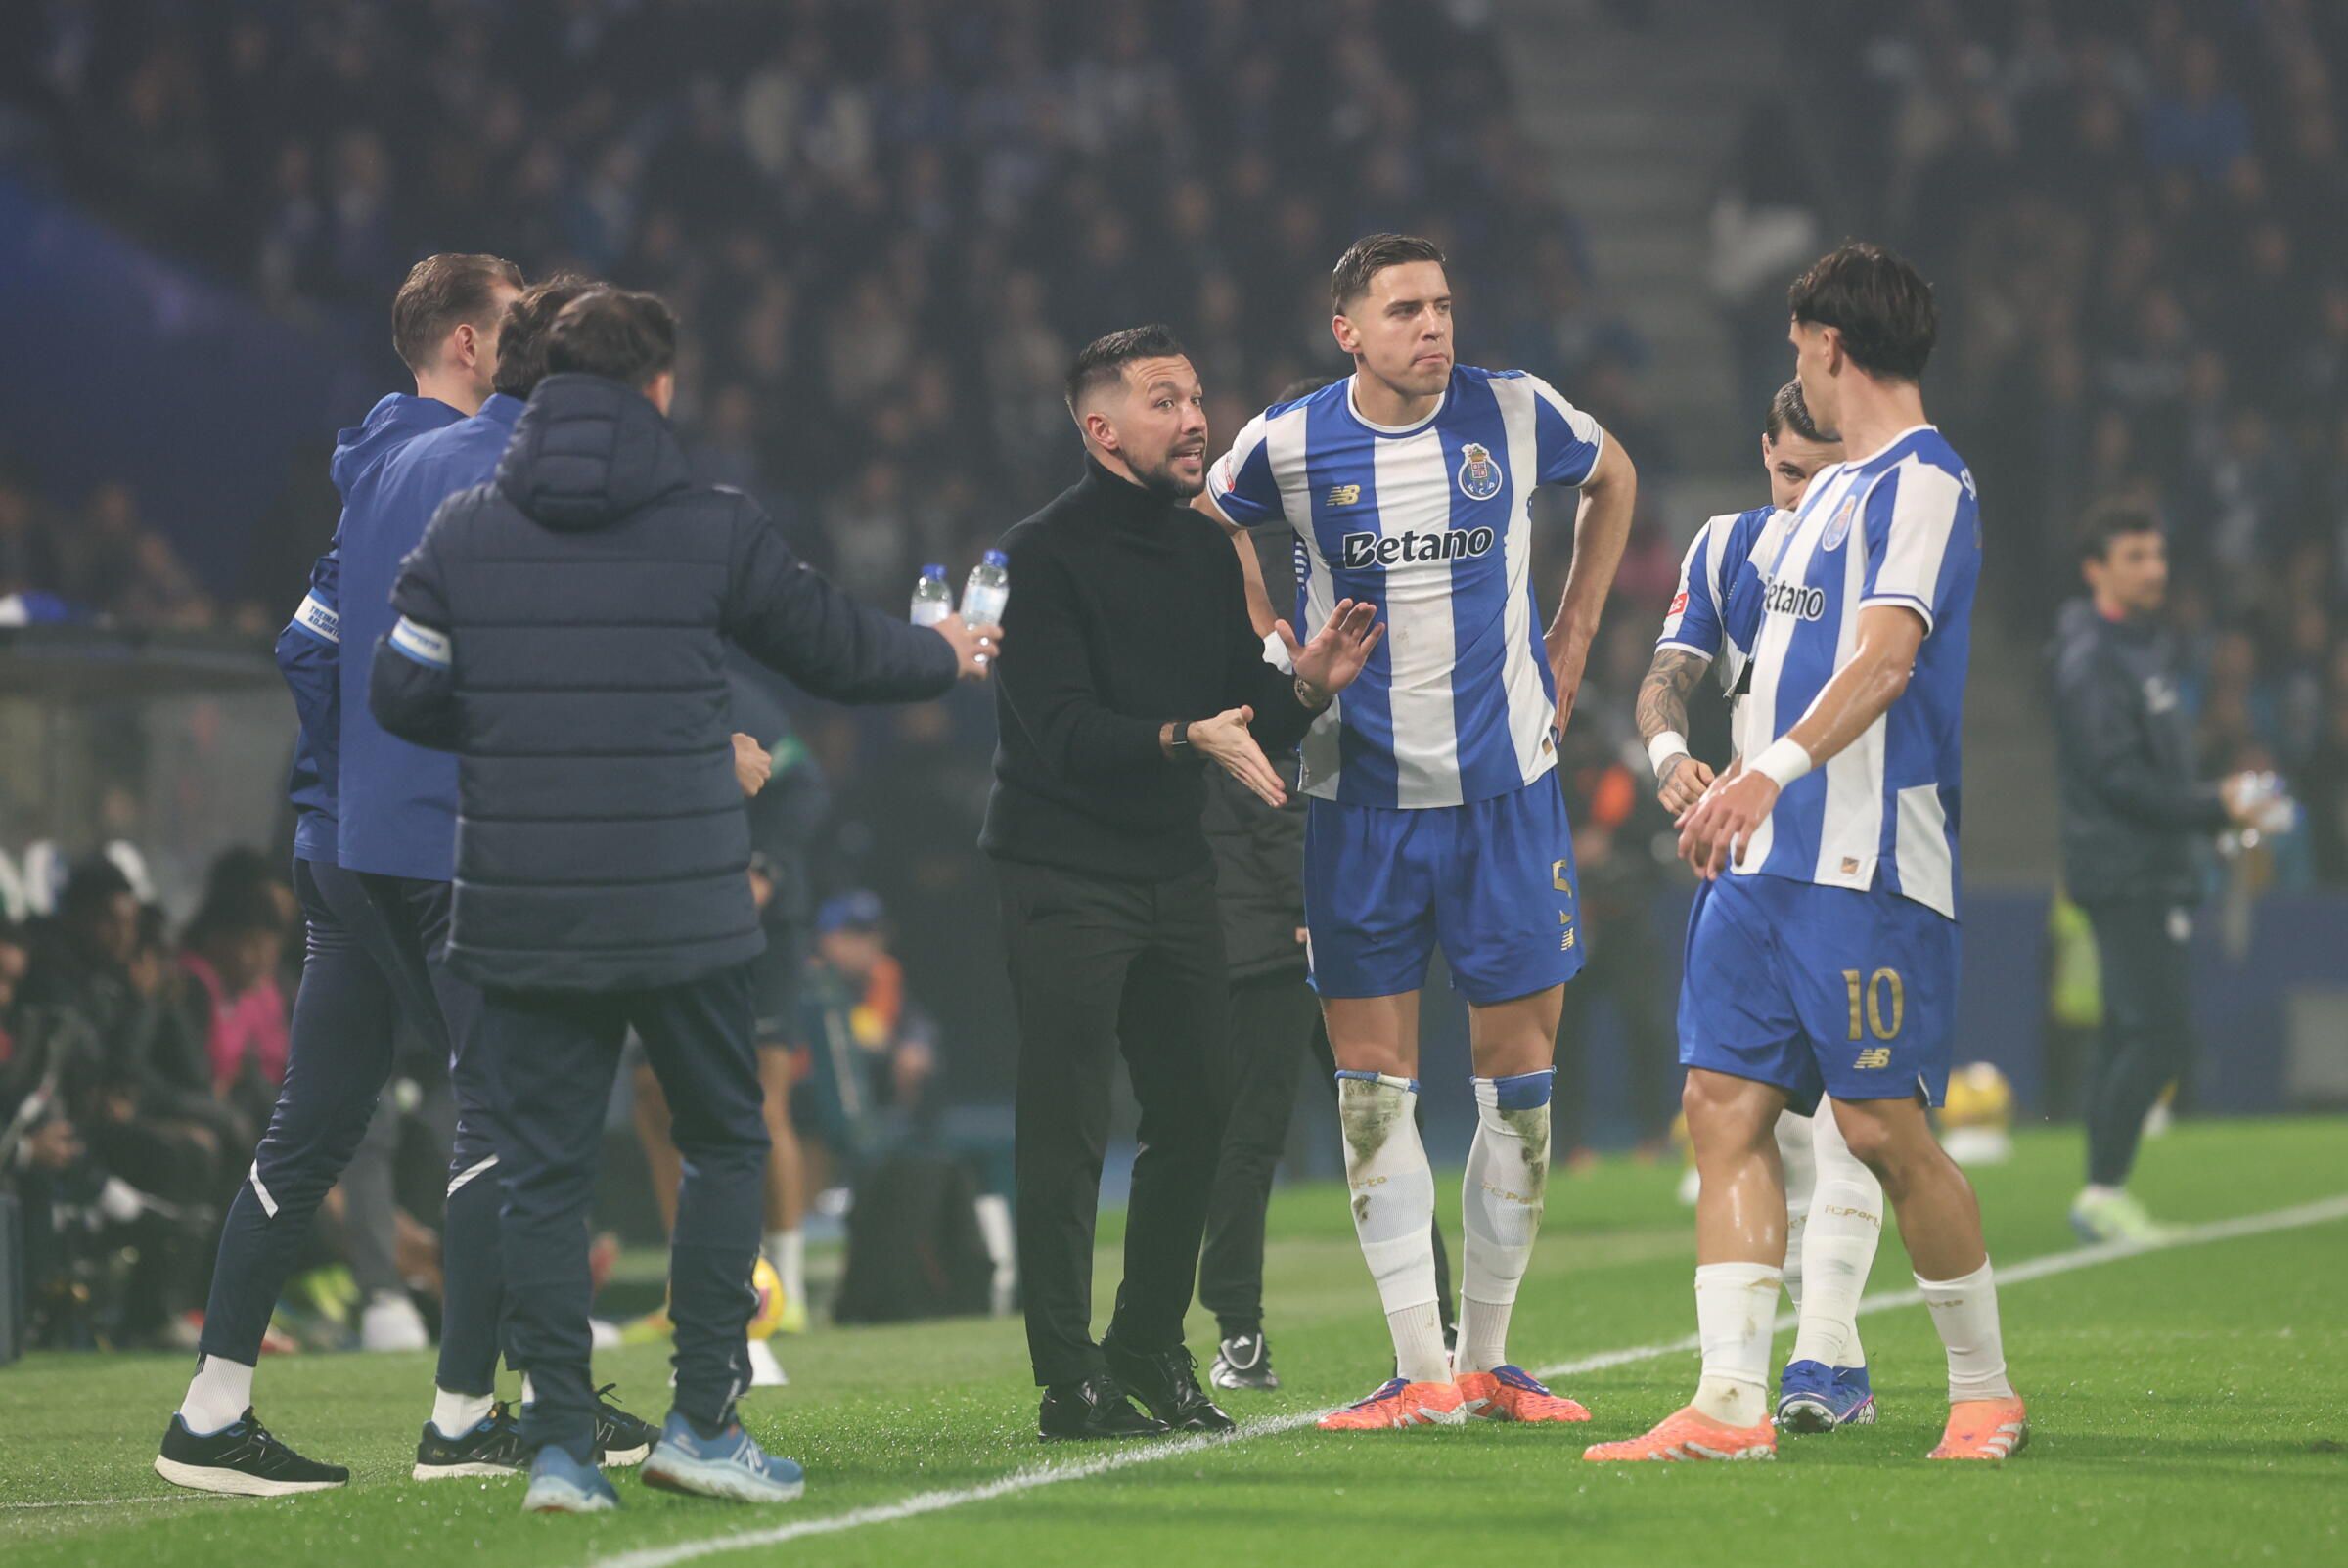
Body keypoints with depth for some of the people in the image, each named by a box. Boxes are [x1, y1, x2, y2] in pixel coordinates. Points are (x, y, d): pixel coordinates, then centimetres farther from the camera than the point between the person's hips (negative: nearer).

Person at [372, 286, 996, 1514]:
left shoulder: (463, 530, 1)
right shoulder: (713, 531, -3)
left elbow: (400, 695, 2)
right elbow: (839, 651, 10)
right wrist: (946, 654, 31)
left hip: (520, 908, 2)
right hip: (683, 909, -2)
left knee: (542, 1172, 6)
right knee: (723, 1145, 15)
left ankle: (559, 1445, 0)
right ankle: (701, 1419, 9)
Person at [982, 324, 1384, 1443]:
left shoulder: (1206, 552, 12)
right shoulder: (1043, 554, -9)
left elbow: (1242, 722, 13)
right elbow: (1062, 731, -19)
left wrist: (1303, 686, -8)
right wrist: (1187, 738, -32)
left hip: (1175, 869, 7)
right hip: (1063, 876, -7)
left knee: (1193, 1118, 8)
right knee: (1065, 1132, -7)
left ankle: (1150, 1348, 22)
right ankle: (1069, 1381, -4)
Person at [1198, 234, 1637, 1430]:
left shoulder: (1514, 414, -2)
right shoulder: (1288, 443, -5)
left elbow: (1613, 480, 19)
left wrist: (1570, 637, 13)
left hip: (1504, 789, 1)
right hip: (1359, 796, -1)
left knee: (1517, 1074, 1)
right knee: (1371, 1083, -3)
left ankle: (1488, 1360, 11)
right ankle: (1421, 1370, 0)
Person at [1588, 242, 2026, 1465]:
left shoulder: (1922, 481, -9)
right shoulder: (1832, 491, 20)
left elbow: (1885, 654, -23)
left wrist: (1770, 772, -35)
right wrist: (1730, 804, 27)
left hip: (1867, 865, -9)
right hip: (1768, 860, 9)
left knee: (1882, 1127, -7)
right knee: (1724, 1107, -1)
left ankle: (1985, 1391, 8)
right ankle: (1731, 1403, -4)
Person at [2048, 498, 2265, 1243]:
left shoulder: (2146, 649, 18)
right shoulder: (2092, 660, -13)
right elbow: (2118, 777, -19)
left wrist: (2213, 800, 7)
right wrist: (2213, 810, -17)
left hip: (2157, 871, 10)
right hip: (2127, 870, -10)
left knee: (2127, 1035, 10)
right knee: (2160, 1035, -13)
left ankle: (2103, 1195, 12)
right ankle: (2104, 1189, -11)